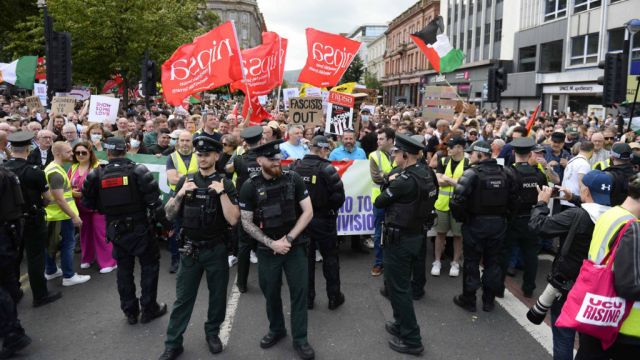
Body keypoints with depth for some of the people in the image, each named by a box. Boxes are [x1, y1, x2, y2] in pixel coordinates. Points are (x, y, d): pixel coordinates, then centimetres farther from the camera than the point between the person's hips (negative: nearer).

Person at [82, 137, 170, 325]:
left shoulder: (97, 175, -3)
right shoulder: (139, 171, -12)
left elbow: (88, 203, 4)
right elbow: (154, 201, -15)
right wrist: (166, 223, -5)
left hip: (115, 230, 3)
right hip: (139, 228, -3)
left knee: (124, 269, 15)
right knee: (149, 266, 12)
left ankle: (130, 311, 24)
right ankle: (149, 309, 17)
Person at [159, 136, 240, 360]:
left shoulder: (225, 184, -6)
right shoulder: (185, 181, 2)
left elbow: (233, 220, -15)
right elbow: (169, 215, 2)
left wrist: (221, 193, -23)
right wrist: (180, 194, -13)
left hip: (216, 249, -1)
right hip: (190, 249, 1)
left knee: (217, 295, 14)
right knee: (182, 298, 8)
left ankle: (212, 332, 35)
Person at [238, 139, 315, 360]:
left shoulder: (293, 179, -6)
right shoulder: (250, 187, -7)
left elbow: (308, 212, -5)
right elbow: (247, 223, -4)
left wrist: (288, 238, -11)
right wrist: (272, 243, -13)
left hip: (295, 246, 0)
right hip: (267, 249, 0)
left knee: (299, 291, 4)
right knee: (271, 292, 14)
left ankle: (300, 338, 19)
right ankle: (276, 329, 37)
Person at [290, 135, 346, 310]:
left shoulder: (295, 167, -3)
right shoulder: (326, 168, -17)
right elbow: (339, 195, -21)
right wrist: (330, 208, -2)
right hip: (323, 220, -4)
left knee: (305, 258, 15)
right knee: (330, 259, 11)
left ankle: (307, 298, 23)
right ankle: (334, 297, 21)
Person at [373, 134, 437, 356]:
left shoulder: (405, 180, -23)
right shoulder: (425, 174, 4)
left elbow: (378, 202, -13)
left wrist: (387, 194, 6)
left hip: (399, 238, -9)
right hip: (415, 235, 9)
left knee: (398, 287, 1)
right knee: (401, 283, 22)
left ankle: (411, 340, 8)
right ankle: (401, 324, 36)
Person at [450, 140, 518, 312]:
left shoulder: (472, 173, -15)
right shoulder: (504, 173, 3)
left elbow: (458, 200, -25)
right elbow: (514, 199, 4)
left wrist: (461, 218, -9)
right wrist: (502, 214, 13)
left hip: (475, 223, -5)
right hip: (498, 224, 5)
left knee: (472, 261, 8)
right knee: (493, 261, 14)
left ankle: (468, 299, 18)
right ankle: (489, 300, 24)